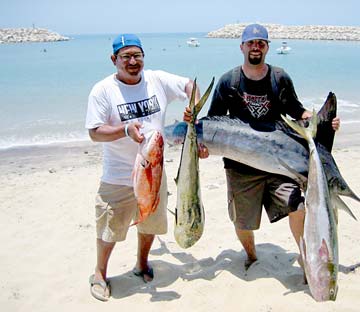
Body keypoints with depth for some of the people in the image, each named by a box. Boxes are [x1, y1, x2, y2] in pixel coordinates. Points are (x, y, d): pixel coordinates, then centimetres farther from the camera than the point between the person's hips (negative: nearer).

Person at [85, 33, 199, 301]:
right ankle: (100, 274, 31)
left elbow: (190, 84, 11)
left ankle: (142, 264, 46)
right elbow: (95, 132, -14)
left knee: (150, 224, 20)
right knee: (110, 230, 6)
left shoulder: (158, 80, -3)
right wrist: (126, 129, -30)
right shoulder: (103, 90, -12)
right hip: (118, 178, -4)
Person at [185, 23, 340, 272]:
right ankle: (251, 257, 42)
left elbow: (297, 111, 10)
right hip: (240, 164, 0)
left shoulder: (281, 78, 4)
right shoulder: (228, 81, 0)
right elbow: (214, 120, 4)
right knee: (242, 221, 11)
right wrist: (205, 144, -11)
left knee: (297, 208, -13)